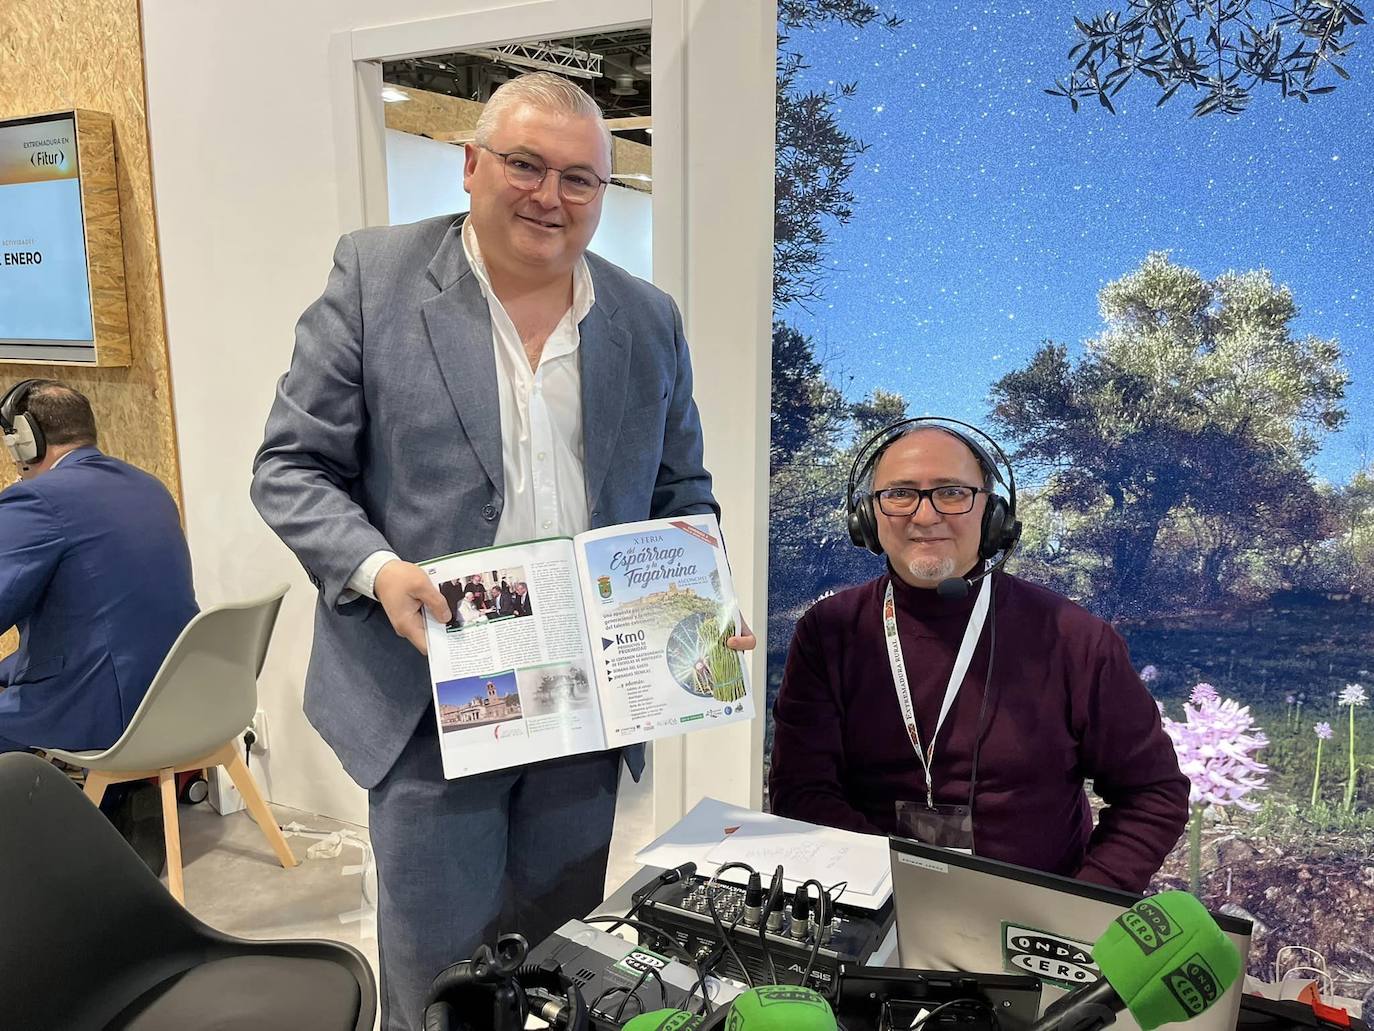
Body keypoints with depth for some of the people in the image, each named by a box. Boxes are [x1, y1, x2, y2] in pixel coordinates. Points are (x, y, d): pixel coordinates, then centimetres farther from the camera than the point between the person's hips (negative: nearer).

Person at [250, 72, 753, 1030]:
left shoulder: (651, 321, 6)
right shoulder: (375, 274, -3)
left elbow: (681, 494, 13)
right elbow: (293, 465, -3)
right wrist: (377, 570, -20)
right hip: (431, 694, -2)